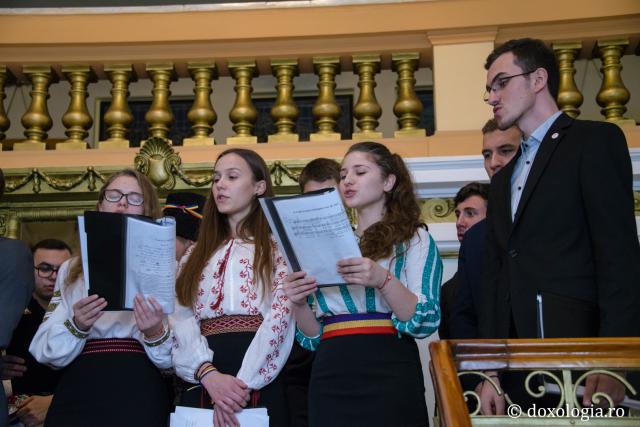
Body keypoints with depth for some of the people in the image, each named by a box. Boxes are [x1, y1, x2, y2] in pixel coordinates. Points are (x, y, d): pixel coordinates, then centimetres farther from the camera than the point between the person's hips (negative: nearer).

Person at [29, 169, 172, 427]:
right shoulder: (71, 270, 15)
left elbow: (177, 355, 3)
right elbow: (45, 351, 7)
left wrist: (155, 334, -16)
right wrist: (76, 326, -10)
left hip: (138, 393, -1)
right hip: (78, 391, 2)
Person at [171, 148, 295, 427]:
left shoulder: (278, 247, 6)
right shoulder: (196, 254, 19)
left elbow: (280, 317, -7)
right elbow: (181, 319, 4)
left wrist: (242, 383, -19)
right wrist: (208, 373, -15)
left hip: (260, 385, -3)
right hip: (201, 386, 3)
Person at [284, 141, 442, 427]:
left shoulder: (414, 239, 3)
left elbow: (425, 322, -9)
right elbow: (313, 337, 14)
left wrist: (383, 280, -23)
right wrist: (299, 304, -6)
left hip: (388, 376, -4)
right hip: (330, 380, 4)